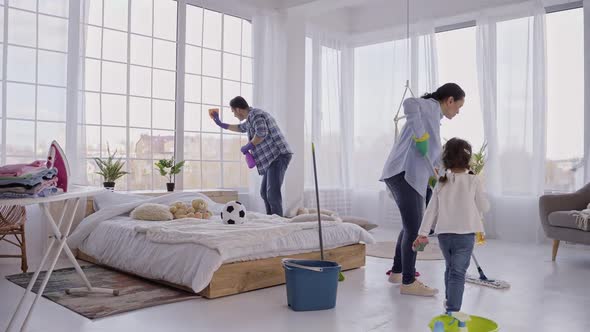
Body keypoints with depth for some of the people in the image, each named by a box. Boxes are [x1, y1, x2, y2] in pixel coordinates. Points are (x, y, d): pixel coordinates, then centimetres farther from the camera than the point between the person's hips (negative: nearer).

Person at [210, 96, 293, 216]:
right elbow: (241, 128, 44)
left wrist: (248, 146, -13)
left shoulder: (255, 114, -9)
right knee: (265, 192, 13)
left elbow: (262, 133, -26)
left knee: (273, 193, -17)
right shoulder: (252, 117, 23)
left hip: (278, 156, -11)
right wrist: (222, 124, 49)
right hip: (273, 158, 11)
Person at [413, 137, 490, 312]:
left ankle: (449, 301, 39)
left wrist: (423, 233, 6)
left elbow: (431, 210, 3)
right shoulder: (474, 181, -7)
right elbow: (484, 207, 0)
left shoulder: (441, 183, 2)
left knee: (450, 268, 23)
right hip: (465, 234, -4)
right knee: (458, 273, -2)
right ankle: (452, 309, -7)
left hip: (443, 234, 4)